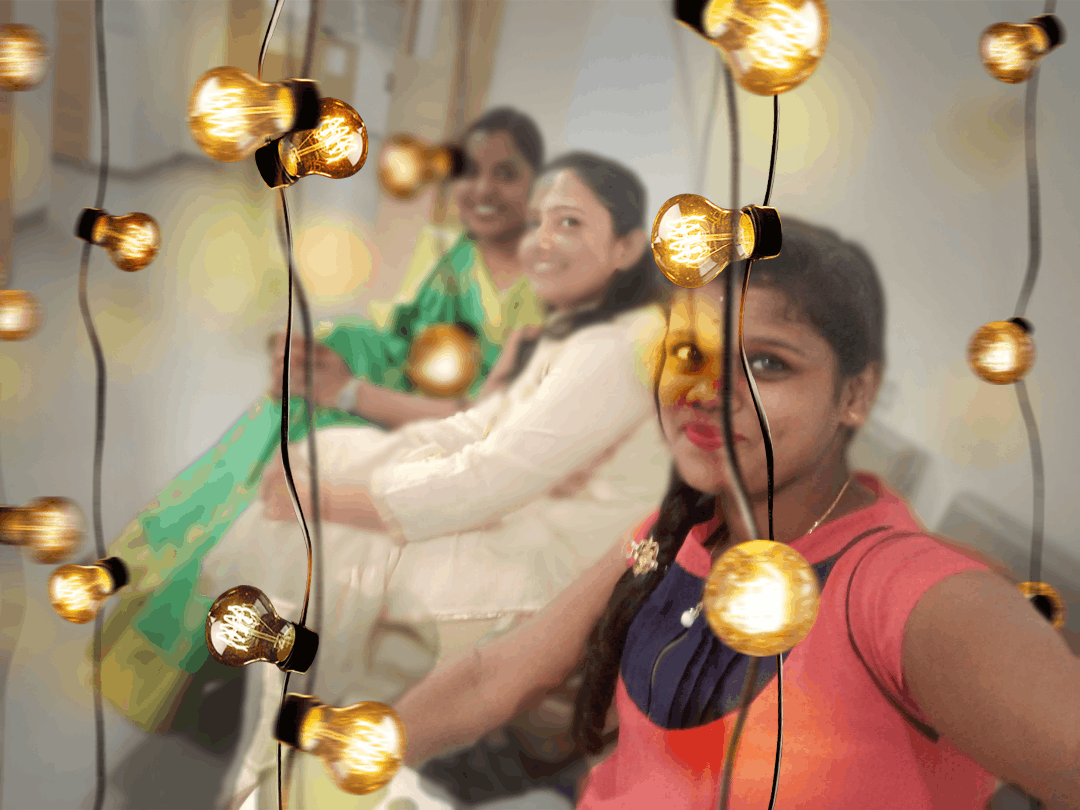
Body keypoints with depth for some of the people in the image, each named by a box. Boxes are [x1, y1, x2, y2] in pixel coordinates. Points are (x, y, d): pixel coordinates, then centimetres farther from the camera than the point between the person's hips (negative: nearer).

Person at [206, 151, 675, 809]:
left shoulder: (618, 349, -22)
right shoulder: (573, 331, 12)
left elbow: (486, 483, -25)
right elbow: (477, 428, 8)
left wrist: (323, 498, -17)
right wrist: (321, 471, -2)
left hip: (560, 560, -10)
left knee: (324, 558, -11)